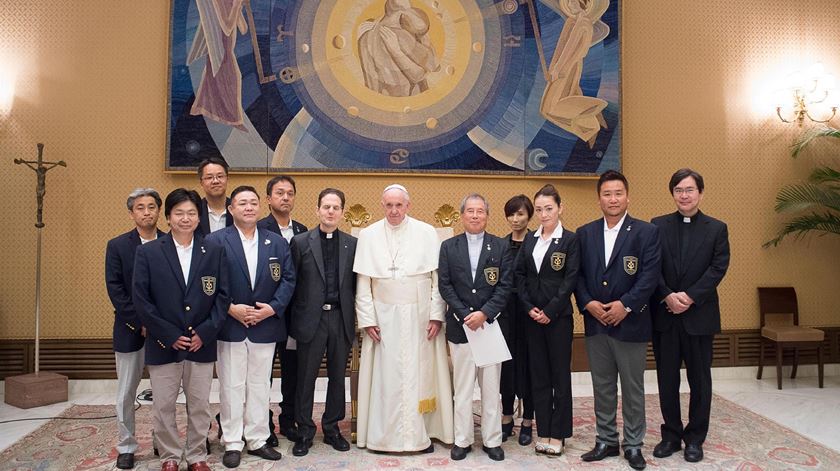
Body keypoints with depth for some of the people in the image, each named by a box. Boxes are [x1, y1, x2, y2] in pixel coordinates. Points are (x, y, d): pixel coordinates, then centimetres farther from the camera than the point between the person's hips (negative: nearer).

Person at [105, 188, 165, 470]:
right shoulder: (117, 246, 1)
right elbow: (115, 290, -5)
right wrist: (140, 323, -12)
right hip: (130, 331, 0)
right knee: (126, 394, 9)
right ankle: (126, 447, 24)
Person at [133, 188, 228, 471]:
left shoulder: (214, 251, 1)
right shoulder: (148, 252, -2)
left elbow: (222, 295, 1)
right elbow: (141, 299, -5)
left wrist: (205, 332, -9)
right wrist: (169, 335, -10)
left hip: (201, 343, 1)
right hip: (163, 345, -1)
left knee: (200, 405, 11)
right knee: (163, 406, 10)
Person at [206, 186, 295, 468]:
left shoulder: (277, 242, 7)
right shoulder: (215, 241, -2)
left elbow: (288, 278, 3)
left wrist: (273, 307, -10)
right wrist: (231, 309, -15)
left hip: (265, 326, 3)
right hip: (230, 326, -2)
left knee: (260, 386, 11)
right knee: (231, 387, 6)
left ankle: (257, 440, 23)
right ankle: (232, 443, 18)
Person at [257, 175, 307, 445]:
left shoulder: (302, 231, 9)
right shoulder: (257, 230, -9)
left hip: (294, 310, 5)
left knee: (293, 370, 13)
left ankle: (288, 420, 28)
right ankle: (263, 425, 21)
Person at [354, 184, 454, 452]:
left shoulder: (427, 233, 1)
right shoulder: (368, 235, 3)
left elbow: (438, 278, 0)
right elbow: (363, 283, 2)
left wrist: (436, 315, -6)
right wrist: (367, 319, -3)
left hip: (420, 317, 0)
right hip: (384, 317, 0)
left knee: (420, 372, 4)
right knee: (385, 375, 2)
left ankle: (422, 433, 15)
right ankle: (383, 435, 13)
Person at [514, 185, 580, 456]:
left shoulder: (570, 240, -4)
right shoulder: (530, 239, 9)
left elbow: (570, 279, -10)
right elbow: (519, 274, 6)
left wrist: (550, 311, -13)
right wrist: (529, 308, -5)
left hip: (558, 316, -4)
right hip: (532, 316, 4)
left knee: (560, 374, 5)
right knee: (538, 374, 9)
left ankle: (558, 434, 16)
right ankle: (543, 431, 20)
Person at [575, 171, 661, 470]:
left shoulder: (646, 232, -3)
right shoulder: (584, 234, 7)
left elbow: (650, 275, -10)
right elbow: (578, 275, 5)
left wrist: (625, 305, -18)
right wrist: (588, 303, -10)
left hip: (630, 322, -3)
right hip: (595, 322, 3)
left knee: (633, 388, 8)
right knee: (602, 386, 13)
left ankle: (633, 444, 23)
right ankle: (606, 441, 26)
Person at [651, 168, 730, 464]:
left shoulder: (717, 228, 3)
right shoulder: (657, 226, 4)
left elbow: (718, 268, -6)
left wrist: (689, 297, -17)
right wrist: (668, 296, -16)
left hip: (699, 316, 0)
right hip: (664, 315, 1)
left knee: (700, 380, 10)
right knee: (667, 379, 9)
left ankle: (695, 438, 24)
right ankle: (671, 435, 24)